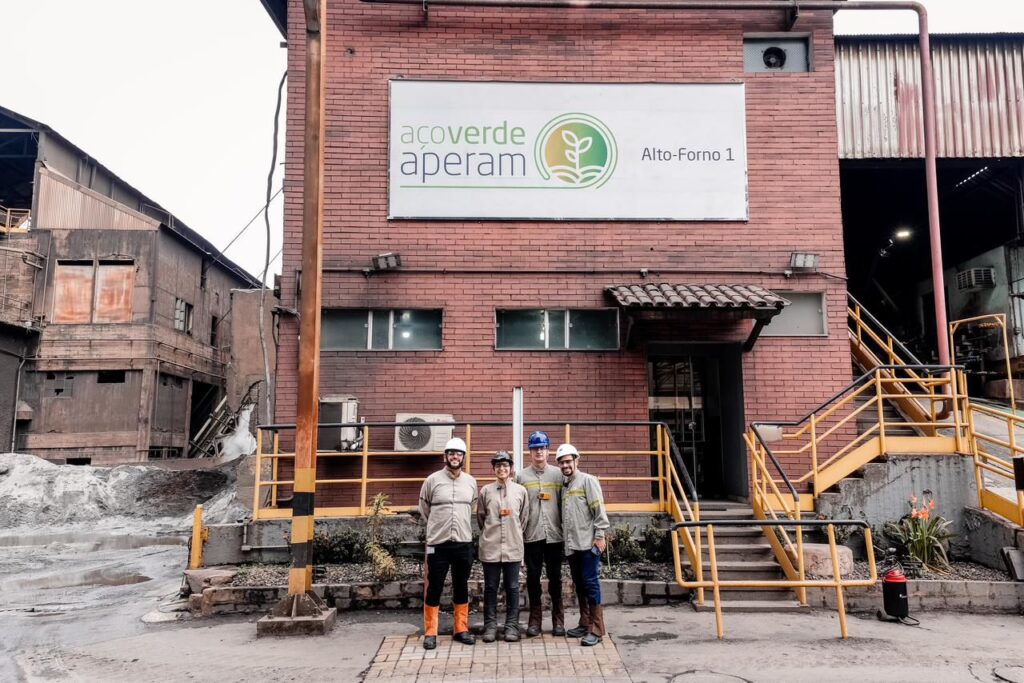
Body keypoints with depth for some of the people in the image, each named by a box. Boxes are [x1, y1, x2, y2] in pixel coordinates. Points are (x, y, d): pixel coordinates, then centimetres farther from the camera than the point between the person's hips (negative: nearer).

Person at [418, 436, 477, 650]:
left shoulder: (471, 482, 5)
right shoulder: (433, 480, -4)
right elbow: (424, 508, 8)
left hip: (464, 543, 3)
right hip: (438, 543, -3)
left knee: (461, 588, 11)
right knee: (434, 588, 2)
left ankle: (461, 629, 22)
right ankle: (430, 632, 12)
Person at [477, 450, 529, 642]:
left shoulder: (520, 491, 1)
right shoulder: (486, 491, 0)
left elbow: (523, 518, 9)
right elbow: (480, 516, 9)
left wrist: (514, 534, 10)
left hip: (513, 547, 0)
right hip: (490, 547, 0)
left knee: (512, 588, 7)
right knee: (490, 588, 7)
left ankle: (512, 625, 15)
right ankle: (490, 625, 16)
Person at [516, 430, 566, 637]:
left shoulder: (558, 474, 4)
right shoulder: (521, 476, 3)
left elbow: (564, 505, 4)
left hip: (554, 535, 0)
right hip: (532, 536, 0)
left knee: (555, 578, 8)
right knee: (533, 578, 5)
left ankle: (558, 620, 19)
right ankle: (535, 620, 16)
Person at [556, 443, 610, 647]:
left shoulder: (587, 480, -5)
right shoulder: (564, 486, 17)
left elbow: (599, 510, -11)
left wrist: (599, 536, -15)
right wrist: (565, 538, 15)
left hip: (588, 543, -7)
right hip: (572, 545, 8)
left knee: (590, 584, -7)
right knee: (579, 585, 13)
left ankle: (596, 630, -2)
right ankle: (584, 624, 23)